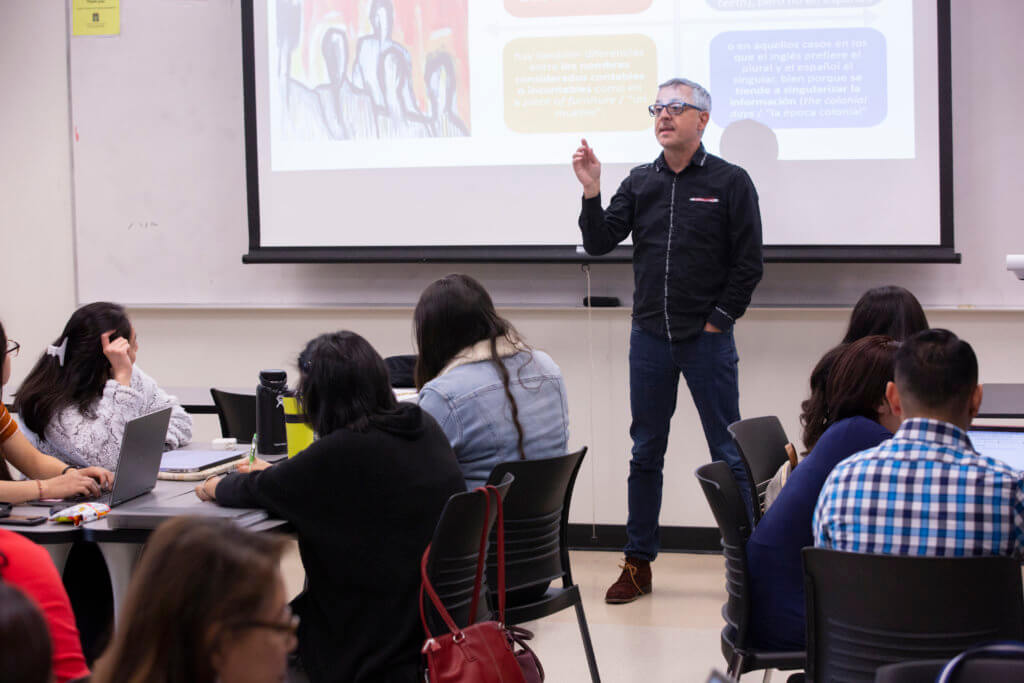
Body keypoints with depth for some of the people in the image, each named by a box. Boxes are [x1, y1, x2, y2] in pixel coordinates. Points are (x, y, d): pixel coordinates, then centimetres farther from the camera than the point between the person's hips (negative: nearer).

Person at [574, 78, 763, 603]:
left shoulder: (730, 182, -1)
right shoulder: (640, 183, 9)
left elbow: (749, 263, -2)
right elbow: (599, 243, 4)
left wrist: (719, 319, -6)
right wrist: (591, 192, -11)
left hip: (707, 340, -4)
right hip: (650, 337, 4)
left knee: (729, 455, -1)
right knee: (645, 454, 8)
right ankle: (638, 564, 15)